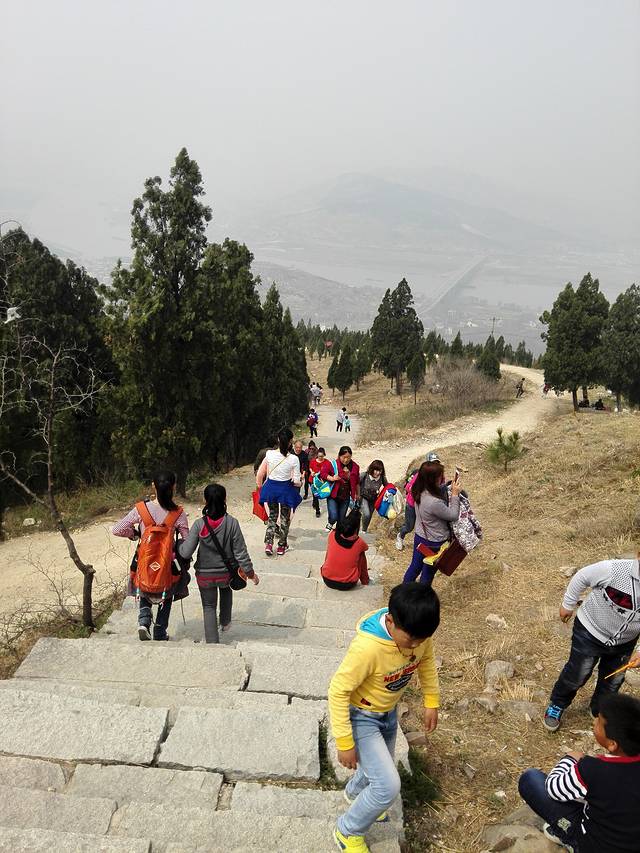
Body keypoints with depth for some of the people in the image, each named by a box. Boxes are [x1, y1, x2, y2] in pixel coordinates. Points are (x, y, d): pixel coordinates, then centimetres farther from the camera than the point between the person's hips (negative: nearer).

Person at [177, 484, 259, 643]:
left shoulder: (199, 524, -20)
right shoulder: (232, 523, -19)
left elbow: (186, 552, -17)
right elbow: (240, 552, -13)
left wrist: (179, 543, 5)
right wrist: (250, 572, 0)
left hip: (204, 575, -1)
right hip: (226, 573, 2)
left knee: (209, 607, 17)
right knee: (226, 590, 35)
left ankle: (212, 642, 21)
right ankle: (225, 622, 48)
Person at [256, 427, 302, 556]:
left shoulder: (269, 454, -14)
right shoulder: (293, 459, -19)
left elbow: (259, 475, -6)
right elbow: (296, 481, -16)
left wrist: (261, 487, 11)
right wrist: (298, 484, 8)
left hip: (271, 488, 2)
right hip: (286, 489, -2)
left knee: (272, 516, 22)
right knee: (285, 518, 19)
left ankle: (268, 543, 10)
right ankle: (282, 546, 30)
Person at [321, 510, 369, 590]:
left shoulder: (332, 535, -9)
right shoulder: (359, 542, -12)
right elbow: (366, 548, 14)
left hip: (327, 580, 2)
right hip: (348, 585, -2)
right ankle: (365, 581, 28)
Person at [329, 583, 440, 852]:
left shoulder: (417, 631, -22)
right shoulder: (367, 647, -41)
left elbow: (426, 661, 1)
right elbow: (338, 691, -29)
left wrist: (432, 702, 5)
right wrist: (345, 743, -22)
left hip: (388, 712, 6)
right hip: (360, 716, -6)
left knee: (381, 769, 25)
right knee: (388, 785, -10)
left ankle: (354, 793, 59)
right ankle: (348, 830, 18)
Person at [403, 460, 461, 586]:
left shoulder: (421, 492, -11)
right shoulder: (434, 502, -36)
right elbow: (453, 515, -22)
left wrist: (450, 488, -6)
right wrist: (455, 494, -17)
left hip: (420, 537, 7)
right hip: (434, 544, -7)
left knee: (415, 567, 26)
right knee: (428, 574, 17)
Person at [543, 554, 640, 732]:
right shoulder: (614, 569, -36)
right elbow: (581, 578, -15)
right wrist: (568, 605, -2)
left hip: (624, 643, 4)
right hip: (590, 632, -3)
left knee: (613, 681, 22)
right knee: (576, 675, 11)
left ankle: (600, 711, 50)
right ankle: (557, 705, 39)